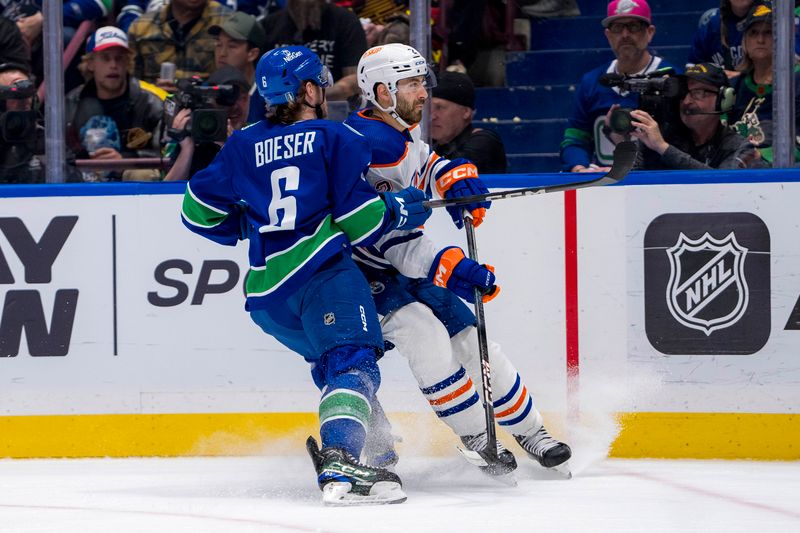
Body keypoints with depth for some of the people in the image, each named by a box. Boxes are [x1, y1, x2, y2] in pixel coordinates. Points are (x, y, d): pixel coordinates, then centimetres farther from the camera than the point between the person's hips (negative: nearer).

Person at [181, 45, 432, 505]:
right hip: (322, 272, -6)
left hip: (265, 294, 6)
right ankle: (340, 462, -43)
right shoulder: (335, 139, 5)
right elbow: (359, 218, -2)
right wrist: (400, 210, 16)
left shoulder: (243, 146, 19)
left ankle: (379, 455, 22)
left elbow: (200, 211, 22)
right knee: (353, 362, -18)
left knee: (330, 362, 25)